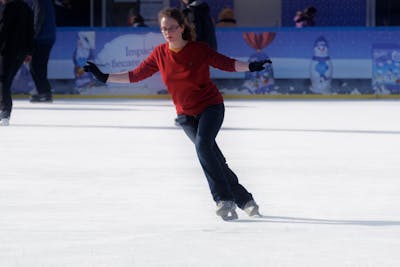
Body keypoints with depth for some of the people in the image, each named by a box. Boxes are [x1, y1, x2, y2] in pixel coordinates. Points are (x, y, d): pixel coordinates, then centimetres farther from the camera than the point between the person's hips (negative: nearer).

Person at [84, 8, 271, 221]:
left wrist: (250, 67, -30)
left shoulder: (199, 50, -13)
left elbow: (227, 64, -13)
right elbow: (135, 76, 5)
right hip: (186, 114, 3)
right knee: (215, 158, -3)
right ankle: (244, 200, 10)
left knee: (202, 145, -27)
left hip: (211, 106, -3)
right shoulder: (160, 54, -3)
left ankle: (224, 201, -23)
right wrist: (104, 77, 3)